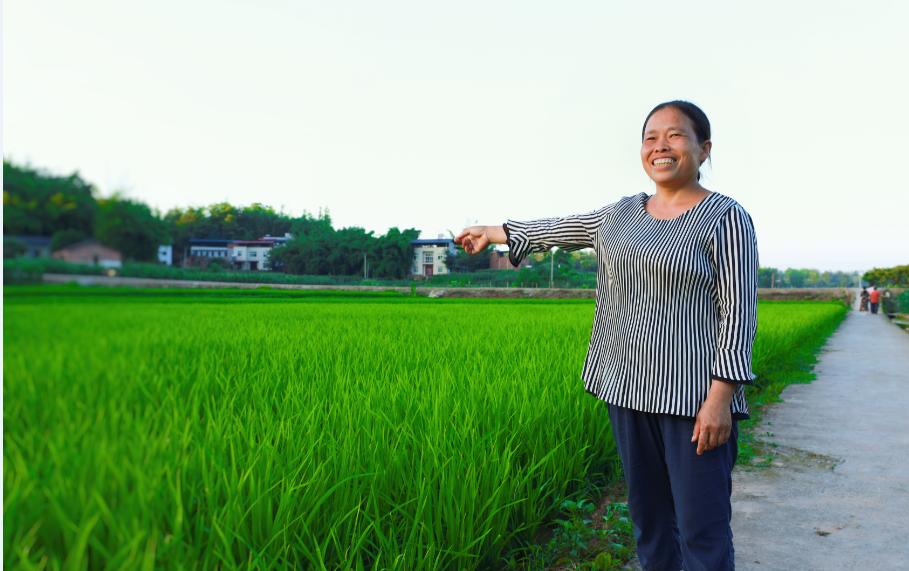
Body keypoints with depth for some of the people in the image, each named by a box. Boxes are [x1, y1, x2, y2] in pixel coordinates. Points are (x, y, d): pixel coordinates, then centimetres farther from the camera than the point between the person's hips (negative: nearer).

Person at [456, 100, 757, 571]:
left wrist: (721, 395, -17)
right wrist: (492, 232, 34)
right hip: (629, 388, 6)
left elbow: (738, 312, -11)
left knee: (702, 531, -2)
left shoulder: (726, 218, -6)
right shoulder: (620, 215, 11)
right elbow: (556, 230, 24)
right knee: (649, 519, 14)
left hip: (692, 394, -5)